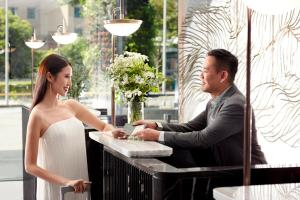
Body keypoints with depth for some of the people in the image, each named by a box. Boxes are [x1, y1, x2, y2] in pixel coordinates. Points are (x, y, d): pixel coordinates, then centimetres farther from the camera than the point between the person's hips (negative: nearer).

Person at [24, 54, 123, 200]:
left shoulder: (71, 106, 5)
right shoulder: (38, 115, -11)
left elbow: (103, 126, 15)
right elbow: (30, 166, -12)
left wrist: (112, 132, -8)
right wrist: (66, 182, -21)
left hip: (80, 187, 6)